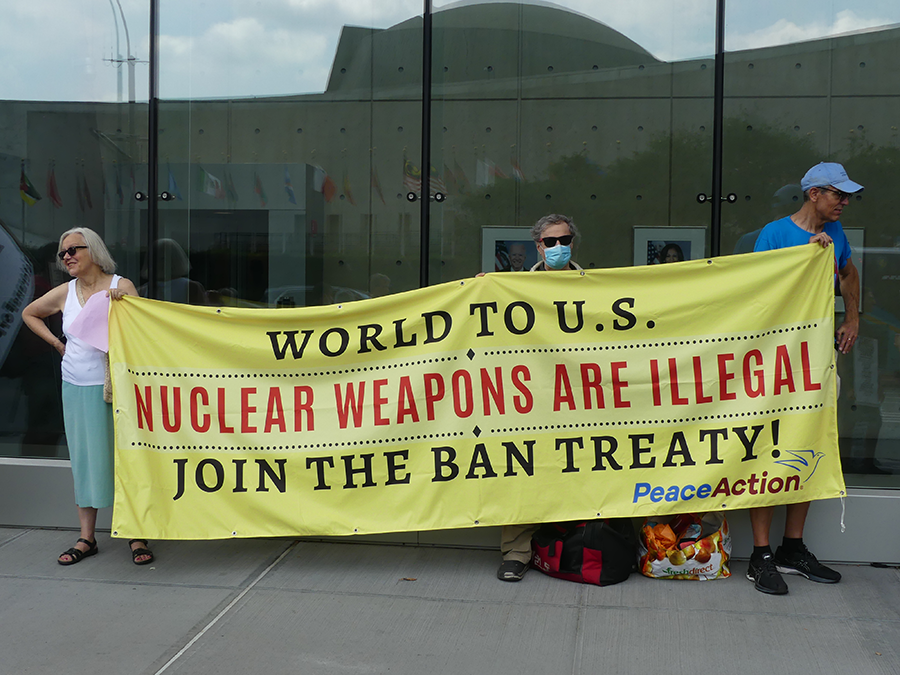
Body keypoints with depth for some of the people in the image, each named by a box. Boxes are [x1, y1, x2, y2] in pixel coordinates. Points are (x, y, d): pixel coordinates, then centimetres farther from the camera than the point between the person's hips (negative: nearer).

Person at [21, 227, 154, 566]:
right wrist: (57, 343, 15)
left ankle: (137, 536, 6)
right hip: (77, 388, 4)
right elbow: (29, 313, 25)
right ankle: (87, 538, 17)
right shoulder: (65, 293, 8)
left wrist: (122, 304, -21)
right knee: (84, 459, 8)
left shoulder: (121, 286, -2)